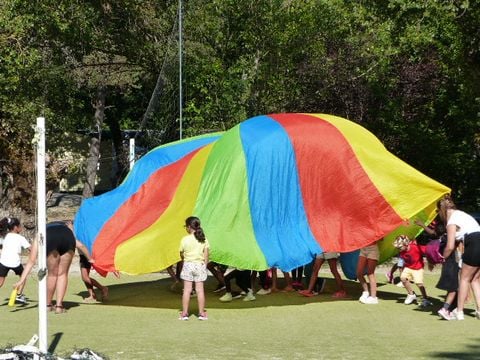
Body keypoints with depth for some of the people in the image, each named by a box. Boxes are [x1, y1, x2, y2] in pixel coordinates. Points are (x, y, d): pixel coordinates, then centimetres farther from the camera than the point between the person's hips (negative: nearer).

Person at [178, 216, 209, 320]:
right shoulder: (204, 240, -1)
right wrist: (205, 265, 12)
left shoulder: (185, 239, -8)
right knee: (200, 289, 5)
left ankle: (184, 313, 3)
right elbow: (206, 255, 2)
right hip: (200, 265, 2)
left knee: (187, 289, 1)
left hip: (188, 265, -2)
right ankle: (202, 313, 8)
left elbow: (181, 254, 0)